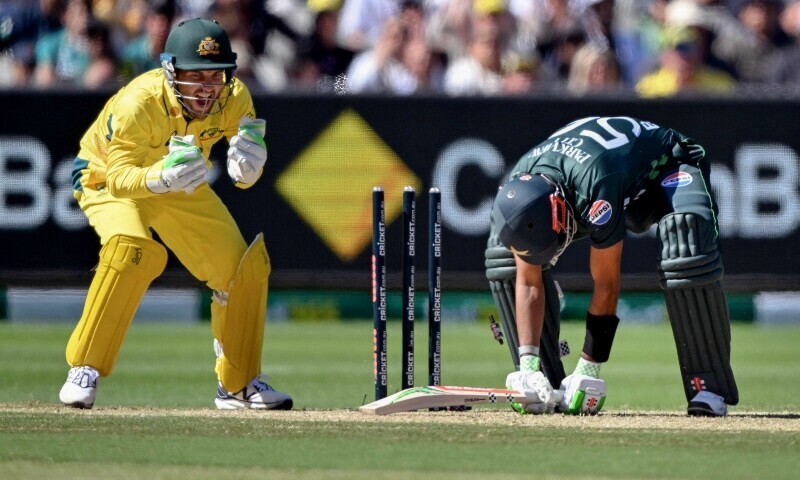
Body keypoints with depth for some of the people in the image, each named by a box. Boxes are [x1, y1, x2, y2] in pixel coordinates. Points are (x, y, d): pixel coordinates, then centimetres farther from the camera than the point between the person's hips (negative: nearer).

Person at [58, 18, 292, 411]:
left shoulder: (233, 98, -22)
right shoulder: (137, 103, -36)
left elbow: (243, 178, -16)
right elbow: (120, 179, -36)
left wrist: (247, 164, -40)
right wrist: (162, 177, -55)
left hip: (181, 190, 5)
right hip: (107, 177, -5)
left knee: (244, 267, 0)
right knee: (131, 248, -34)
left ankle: (238, 385, 20)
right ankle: (83, 370, -23)